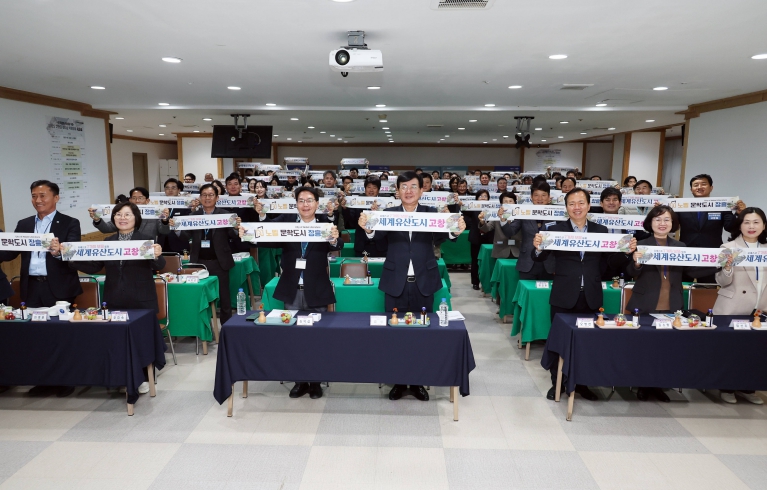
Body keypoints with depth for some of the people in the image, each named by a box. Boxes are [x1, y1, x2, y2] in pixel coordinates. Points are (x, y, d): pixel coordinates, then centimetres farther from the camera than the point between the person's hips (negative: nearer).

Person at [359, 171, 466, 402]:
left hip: (423, 283, 0)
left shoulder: (431, 213, 2)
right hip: (396, 283, 0)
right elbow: (379, 235, -17)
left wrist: (455, 231, -36)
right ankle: (398, 382, 25)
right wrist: (368, 228, -39)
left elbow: (440, 236, -15)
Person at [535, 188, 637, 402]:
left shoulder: (601, 231, 5)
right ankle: (557, 382, 24)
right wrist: (537, 247, -32)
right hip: (563, 296, -2)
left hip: (591, 296, 2)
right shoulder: (555, 230, -4)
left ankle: (582, 383, 30)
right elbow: (539, 259, -12)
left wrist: (627, 250, -16)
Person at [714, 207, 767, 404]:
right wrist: (727, 268, -27)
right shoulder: (729, 247, -5)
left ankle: (746, 388, 24)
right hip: (733, 309, -4)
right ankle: (726, 388, 18)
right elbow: (722, 282, -9)